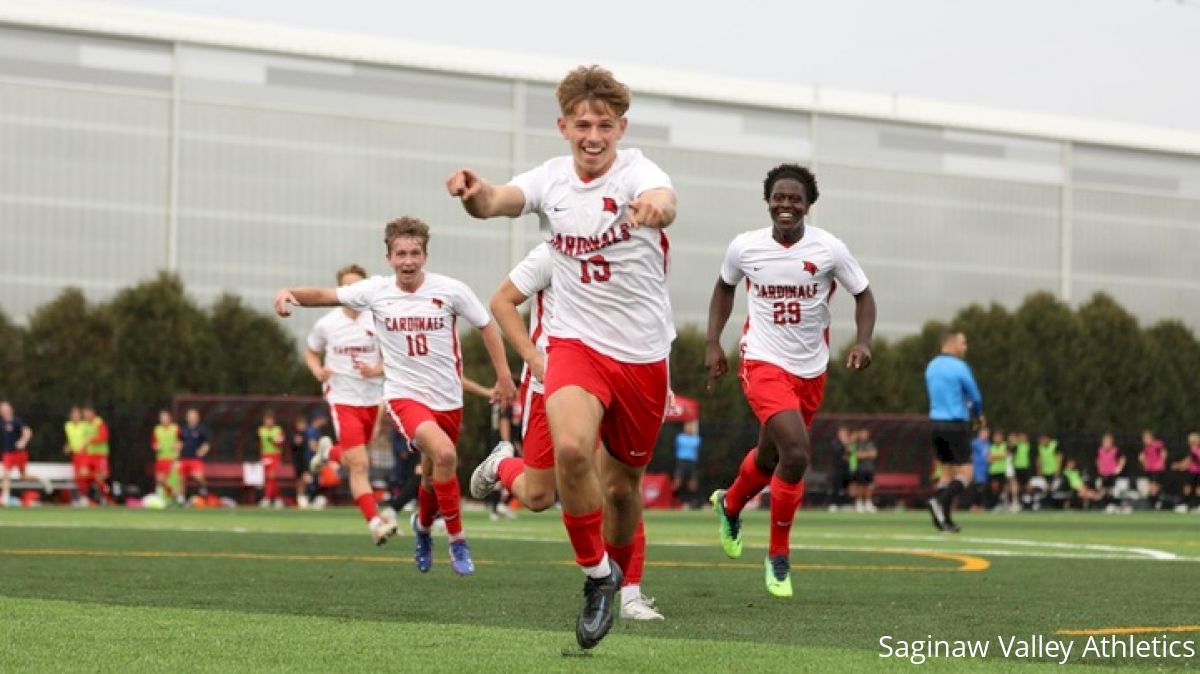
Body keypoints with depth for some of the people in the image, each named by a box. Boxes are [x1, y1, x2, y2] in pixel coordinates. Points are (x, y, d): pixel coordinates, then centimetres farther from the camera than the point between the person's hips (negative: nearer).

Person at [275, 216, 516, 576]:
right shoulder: (376, 291, -6)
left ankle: (422, 526, 51)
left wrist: (504, 376, 0)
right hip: (404, 395, -2)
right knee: (444, 453, -28)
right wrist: (290, 292, -20)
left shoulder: (450, 290, -8)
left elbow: (487, 326, 4)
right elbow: (324, 295, -1)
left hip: (447, 398, 2)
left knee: (434, 477, 15)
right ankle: (457, 541, -13)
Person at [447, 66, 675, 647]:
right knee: (571, 447, -28)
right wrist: (474, 194, -50)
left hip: (644, 354, 0)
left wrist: (655, 207, -64)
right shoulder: (551, 179, -5)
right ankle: (596, 573, -8)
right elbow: (498, 201, -25)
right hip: (578, 342, 1)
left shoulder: (637, 172, -14)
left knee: (623, 483, 11)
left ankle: (621, 578, 40)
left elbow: (663, 199, -38)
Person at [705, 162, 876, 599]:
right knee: (797, 453, -22)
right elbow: (725, 287, 14)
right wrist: (713, 342, 7)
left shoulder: (829, 249, -9)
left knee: (771, 456, 19)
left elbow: (863, 295, 2)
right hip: (764, 363, -3)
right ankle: (778, 555, -2)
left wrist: (863, 341, -15)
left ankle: (729, 505, 54)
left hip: (811, 370, 3)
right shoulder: (743, 247, -7)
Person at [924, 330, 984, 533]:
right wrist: (978, 414, 19)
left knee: (948, 471, 13)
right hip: (956, 424, -7)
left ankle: (945, 519, 4)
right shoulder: (959, 367, -12)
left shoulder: (931, 367, 11)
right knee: (965, 474, -1)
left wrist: (972, 413, 18)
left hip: (936, 422, 7)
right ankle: (941, 502, -23)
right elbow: (975, 396, -4)